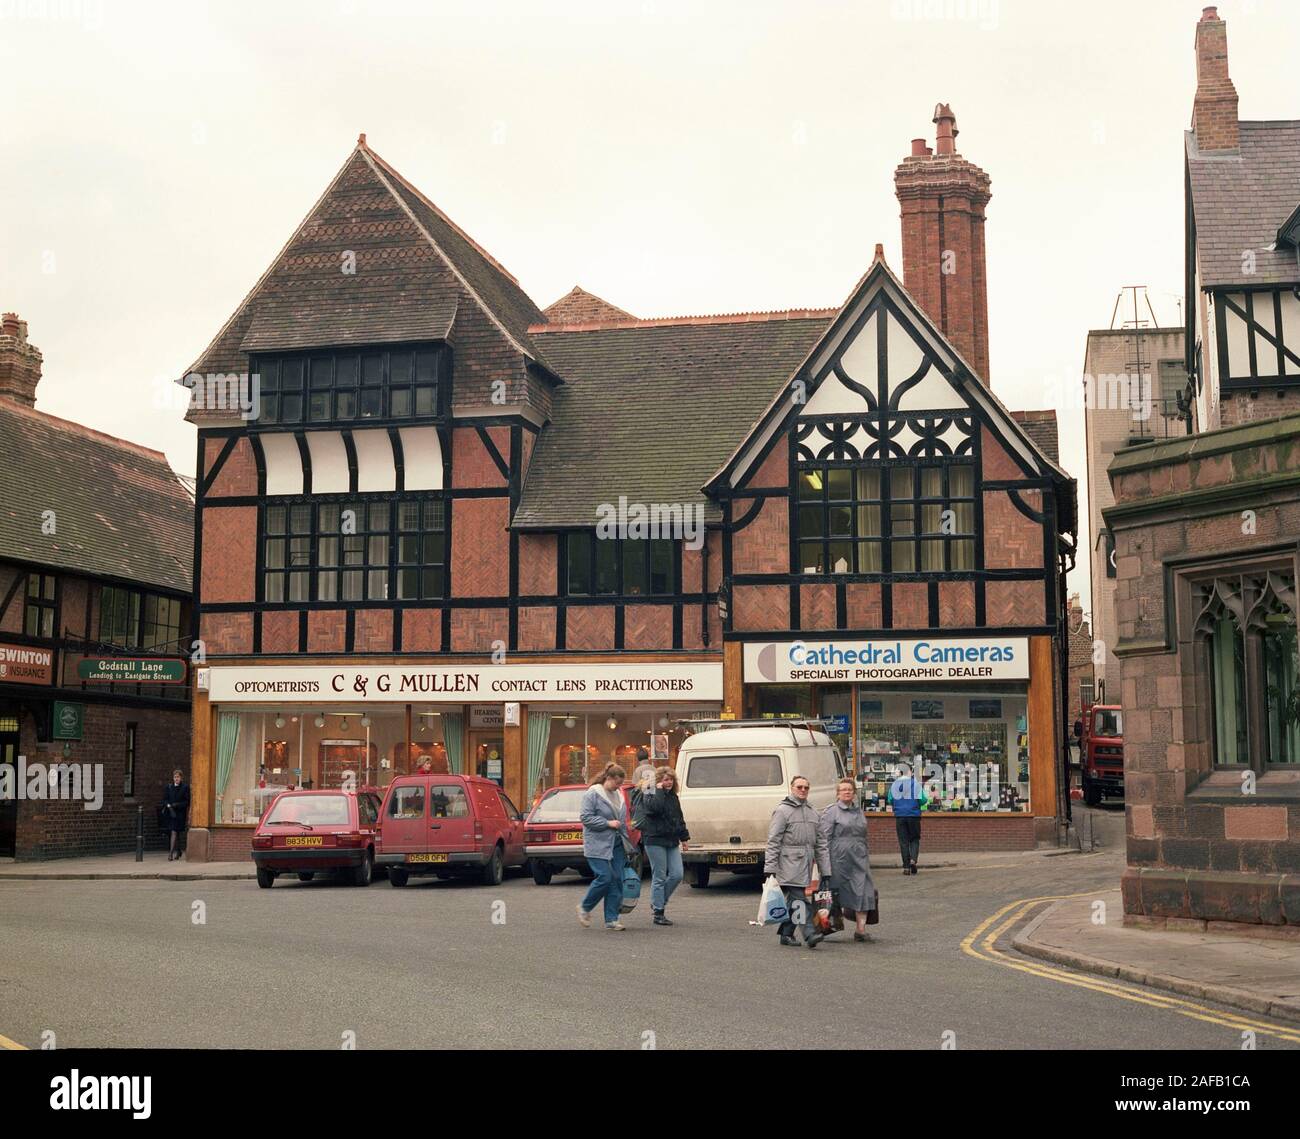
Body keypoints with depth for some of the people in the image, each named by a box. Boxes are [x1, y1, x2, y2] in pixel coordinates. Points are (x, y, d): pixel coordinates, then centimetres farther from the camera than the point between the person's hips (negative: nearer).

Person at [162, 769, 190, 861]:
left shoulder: (185, 787, -2)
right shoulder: (169, 787, 9)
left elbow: (187, 802, -4)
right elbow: (164, 799, 9)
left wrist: (176, 805, -16)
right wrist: (168, 805, -11)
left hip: (180, 813, -4)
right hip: (170, 812, 4)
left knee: (174, 832, -12)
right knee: (176, 833, 13)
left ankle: (171, 853, -16)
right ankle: (178, 852, 26)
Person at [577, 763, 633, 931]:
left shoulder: (618, 795, 15)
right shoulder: (593, 793, -8)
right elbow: (585, 817, -14)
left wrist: (626, 842, 21)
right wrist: (608, 823, -16)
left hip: (617, 845, 7)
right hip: (598, 845, -7)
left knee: (617, 880, 1)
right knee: (605, 878, -13)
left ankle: (612, 919, 6)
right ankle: (584, 908, 9)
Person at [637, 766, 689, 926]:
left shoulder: (673, 797, 16)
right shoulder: (649, 794, -6)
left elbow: (679, 818, 24)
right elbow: (655, 807, -29)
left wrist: (684, 836, 21)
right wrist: (659, 791, -18)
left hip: (672, 841, 7)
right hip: (655, 841, -7)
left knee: (677, 875, -1)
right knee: (659, 877, -5)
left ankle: (657, 902, 20)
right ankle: (658, 913, 2)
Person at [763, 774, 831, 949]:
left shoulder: (812, 813, 18)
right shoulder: (783, 810, -2)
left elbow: (821, 843, 18)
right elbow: (773, 841, -6)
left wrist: (826, 871, 13)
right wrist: (769, 867, -12)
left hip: (806, 865, 7)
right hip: (790, 863, -7)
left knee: (793, 900, 11)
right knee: (800, 899, -13)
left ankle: (786, 934, 19)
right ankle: (809, 934, -20)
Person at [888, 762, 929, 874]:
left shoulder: (894, 784, 3)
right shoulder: (916, 783, -4)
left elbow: (890, 800, 10)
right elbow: (923, 799, -7)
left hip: (899, 816, 2)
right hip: (913, 815, -2)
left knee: (903, 841, 6)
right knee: (914, 839, 11)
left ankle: (906, 866, 3)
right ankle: (913, 859, -11)